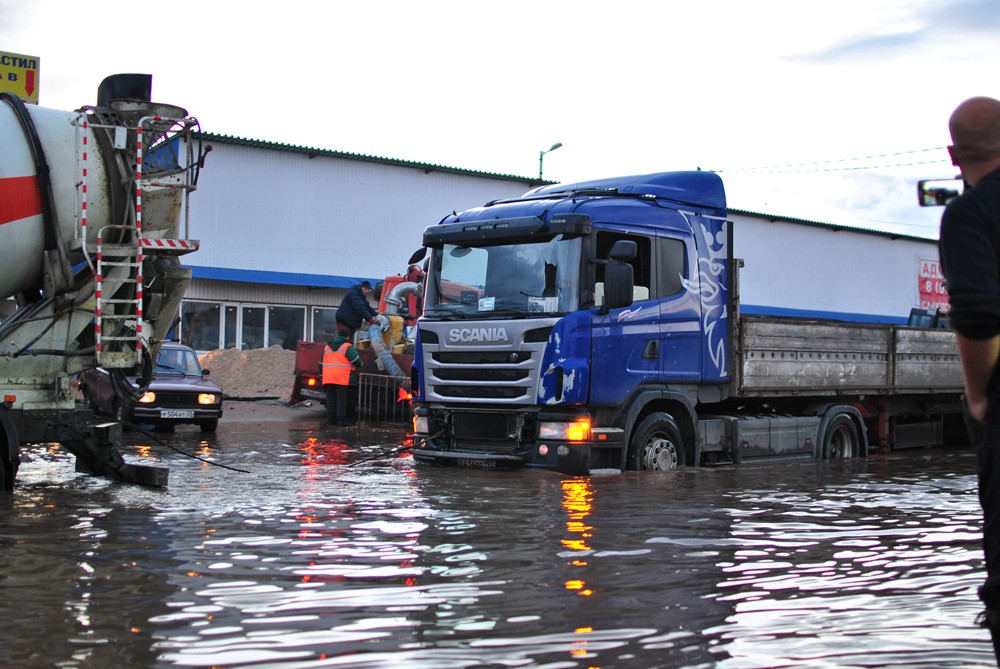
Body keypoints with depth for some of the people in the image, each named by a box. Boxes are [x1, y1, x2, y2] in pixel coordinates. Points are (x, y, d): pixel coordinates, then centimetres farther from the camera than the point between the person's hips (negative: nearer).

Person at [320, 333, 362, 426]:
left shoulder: (327, 347, 21)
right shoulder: (347, 347, -1)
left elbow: (322, 363, 26)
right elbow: (356, 360, -11)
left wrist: (321, 376, 32)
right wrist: (359, 366, 11)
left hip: (328, 378, 5)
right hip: (342, 378, -5)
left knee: (331, 399, 10)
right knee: (341, 399, -3)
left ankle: (330, 419, 8)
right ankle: (341, 420, -5)